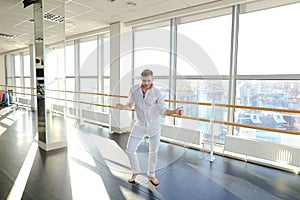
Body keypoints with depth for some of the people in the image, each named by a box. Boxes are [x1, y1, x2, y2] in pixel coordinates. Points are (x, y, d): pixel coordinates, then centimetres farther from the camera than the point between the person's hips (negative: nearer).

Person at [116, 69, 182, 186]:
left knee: (153, 151, 11)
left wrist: (174, 111, -33)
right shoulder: (134, 90, -8)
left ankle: (151, 175, 34)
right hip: (140, 125, 2)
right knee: (130, 150, 4)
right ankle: (135, 172, 32)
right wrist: (124, 107, -17)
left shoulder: (157, 93, -14)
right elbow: (130, 104, 6)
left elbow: (163, 111, -14)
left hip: (154, 125, -1)